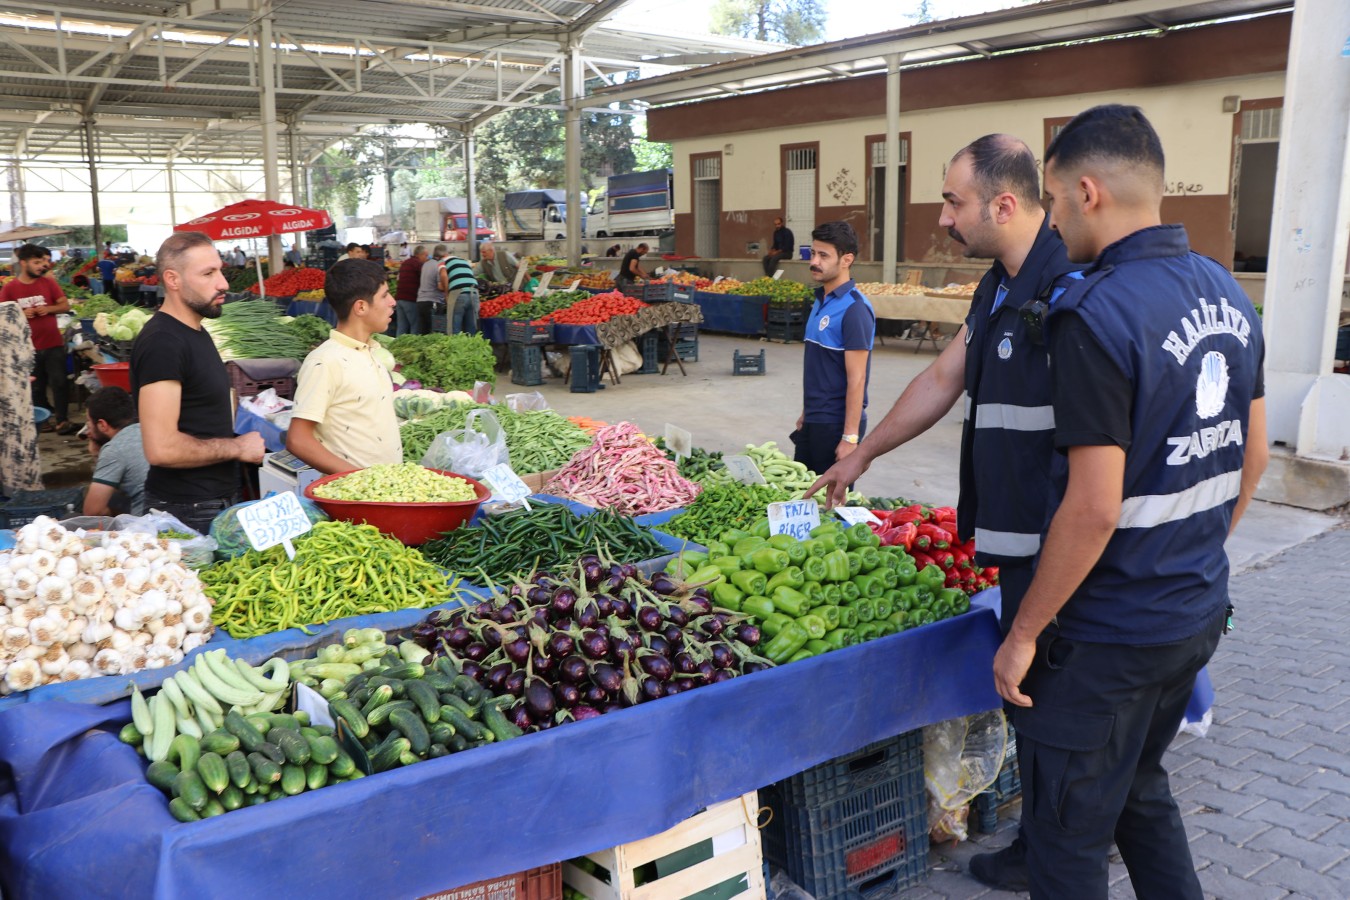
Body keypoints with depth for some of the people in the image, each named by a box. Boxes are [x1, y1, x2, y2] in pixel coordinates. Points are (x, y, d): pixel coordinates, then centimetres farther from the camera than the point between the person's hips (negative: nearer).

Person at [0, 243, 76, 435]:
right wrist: (20, 314, -16)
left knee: (59, 382, -4)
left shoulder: (49, 283, 1)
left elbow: (65, 305, 5)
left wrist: (49, 309, -13)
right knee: (36, 387, 10)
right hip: (28, 347, 0)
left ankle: (61, 421, 0)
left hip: (53, 344, 0)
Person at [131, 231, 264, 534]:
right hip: (188, 512, -9)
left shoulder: (196, 333, 13)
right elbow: (162, 448, -27)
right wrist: (237, 447, -15)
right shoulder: (162, 342, -19)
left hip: (219, 499, 9)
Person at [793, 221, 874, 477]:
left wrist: (850, 437, -20)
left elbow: (856, 379, -19)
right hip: (813, 422, 8)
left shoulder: (854, 308, -17)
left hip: (836, 424, -8)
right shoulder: (821, 300, 9)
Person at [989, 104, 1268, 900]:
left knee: (1069, 833, 10)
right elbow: (1252, 457, 11)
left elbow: (1094, 509, -25)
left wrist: (1025, 633, -14)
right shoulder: (1228, 292, 3)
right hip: (1200, 612, 8)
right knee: (1141, 789, 27)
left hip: (1110, 636, -8)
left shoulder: (1095, 316, -23)